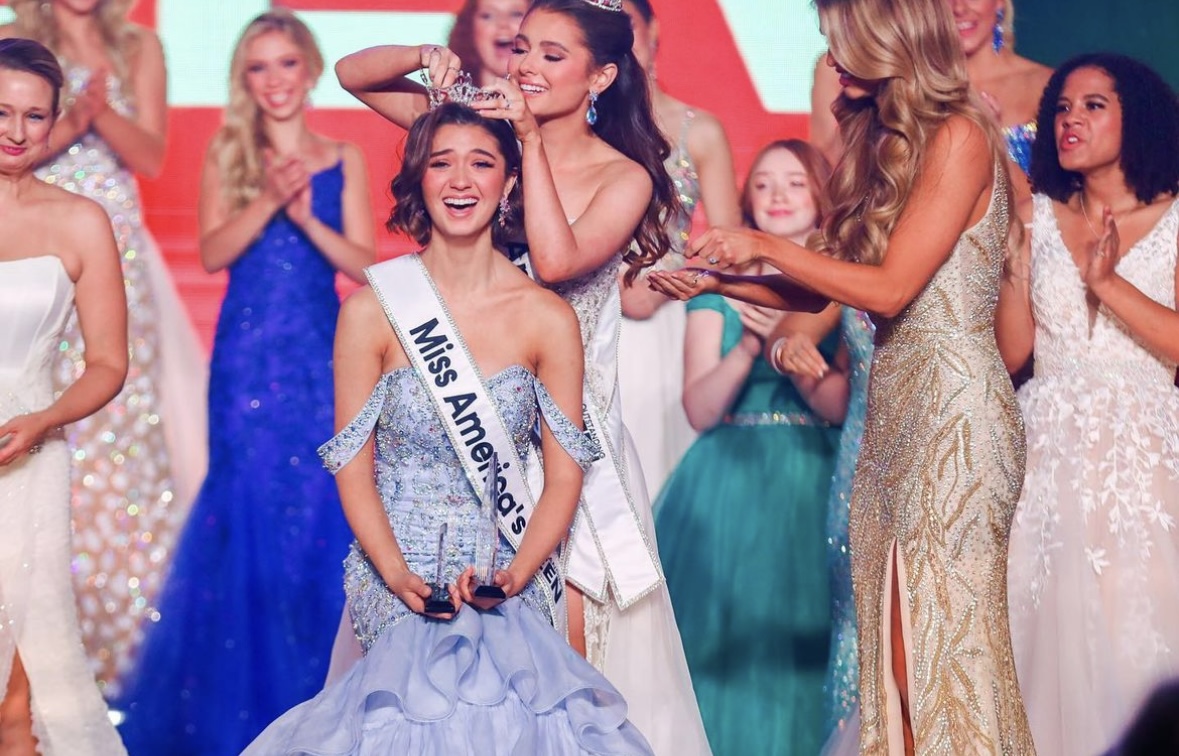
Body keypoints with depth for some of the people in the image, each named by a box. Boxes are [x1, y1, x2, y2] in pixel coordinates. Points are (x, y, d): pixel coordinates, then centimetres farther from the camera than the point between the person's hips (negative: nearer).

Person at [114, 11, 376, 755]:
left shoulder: (342, 159, 5)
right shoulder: (228, 154, 5)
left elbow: (364, 263, 0)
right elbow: (213, 251, -5)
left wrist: (307, 218, -15)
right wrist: (268, 201, -19)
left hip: (319, 353, 0)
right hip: (247, 354, 0)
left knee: (319, 507, -2)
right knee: (247, 506, -1)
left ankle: (314, 679, 10)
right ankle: (244, 688, 8)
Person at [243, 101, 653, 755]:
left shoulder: (548, 319, 1)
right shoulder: (372, 308, -1)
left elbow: (563, 477, 3)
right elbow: (353, 468, 0)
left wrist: (513, 576, -13)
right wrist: (400, 578, -15)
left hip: (505, 569, 1)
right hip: (397, 560, -1)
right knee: (443, 660, -30)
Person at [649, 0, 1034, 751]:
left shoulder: (959, 136, -9)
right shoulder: (884, 142, 15)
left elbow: (890, 288, -15)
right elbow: (819, 290, 17)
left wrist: (764, 245, -11)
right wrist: (718, 282, 8)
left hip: (952, 407, -8)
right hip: (893, 407, 8)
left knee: (946, 629, -5)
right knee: (892, 629, 6)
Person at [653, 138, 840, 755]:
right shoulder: (720, 286, 8)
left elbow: (843, 405, -7)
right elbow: (700, 409, -1)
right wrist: (748, 345, -16)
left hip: (812, 487, -1)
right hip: (729, 486, 1)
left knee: (798, 650, -4)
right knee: (725, 645, -2)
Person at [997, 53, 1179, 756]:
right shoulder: (1037, 216, 9)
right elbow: (1012, 351, 3)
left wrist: (1106, 280, -14)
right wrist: (1015, 258, -6)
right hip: (1050, 455, 2)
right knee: (1053, 638, -2)